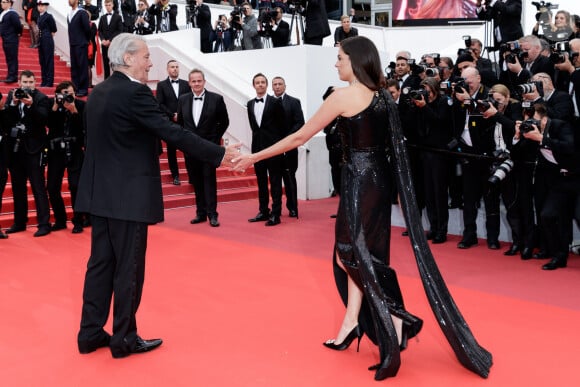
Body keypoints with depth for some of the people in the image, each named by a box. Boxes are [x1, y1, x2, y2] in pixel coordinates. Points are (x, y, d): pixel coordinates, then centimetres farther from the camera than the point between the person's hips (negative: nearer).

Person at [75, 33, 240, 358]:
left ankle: (91, 333, 20)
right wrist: (219, 155, -13)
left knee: (101, 263, 13)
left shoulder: (99, 93, 11)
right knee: (129, 267, 2)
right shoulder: (135, 93, -16)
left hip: (102, 192, 8)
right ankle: (124, 338, 12)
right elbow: (174, 133, -18)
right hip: (129, 195, -8)